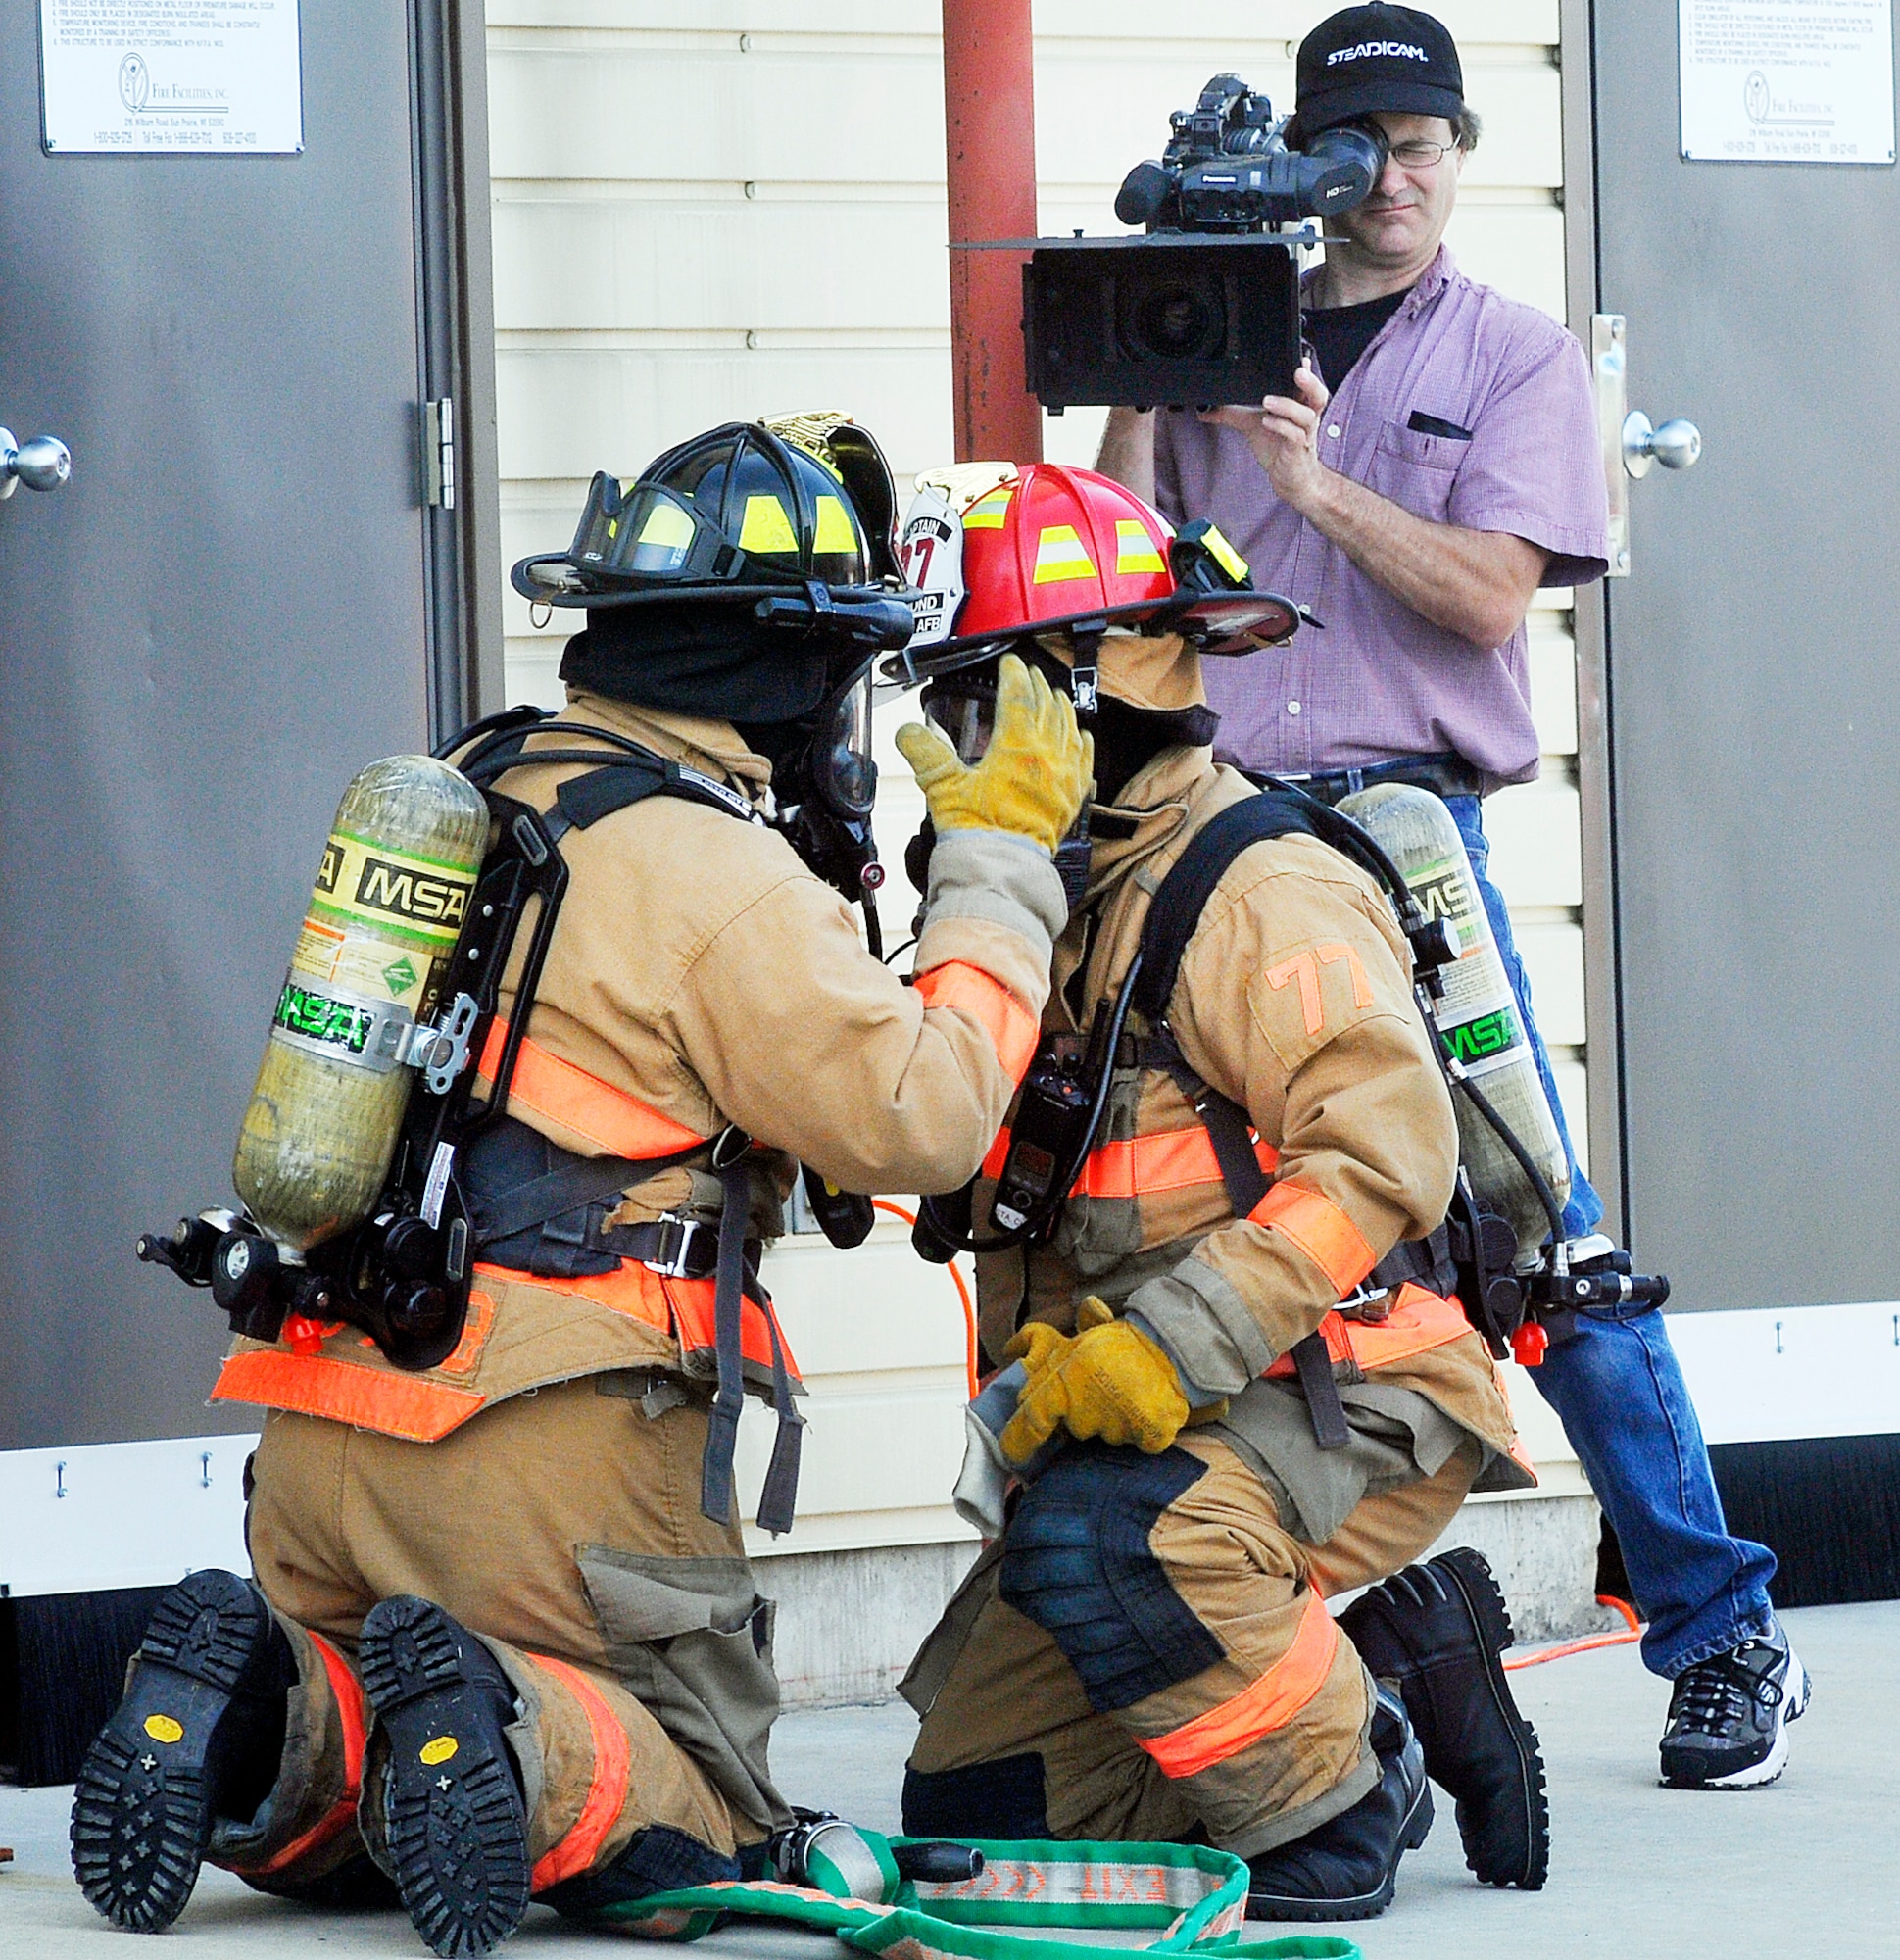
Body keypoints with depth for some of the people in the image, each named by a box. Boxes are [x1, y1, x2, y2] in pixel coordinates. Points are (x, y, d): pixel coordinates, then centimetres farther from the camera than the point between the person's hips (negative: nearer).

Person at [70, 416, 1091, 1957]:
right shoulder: (719, 879, -10)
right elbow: (919, 1121, -9)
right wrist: (1002, 858, 1)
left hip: (322, 1437, 7)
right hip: (546, 1454, -7)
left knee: (352, 1819, 21)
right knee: (697, 1829, 7)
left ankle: (275, 1725, -11)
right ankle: (516, 1747, -23)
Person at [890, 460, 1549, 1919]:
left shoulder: (1264, 894, -14)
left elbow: (1383, 1154, -25)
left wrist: (1172, 1349, -30)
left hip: (1349, 1408, -9)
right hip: (1124, 1417, 9)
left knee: (1096, 1536, -37)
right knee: (972, 1804, 1)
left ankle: (1339, 1799, -14)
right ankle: (1397, 1674, 11)